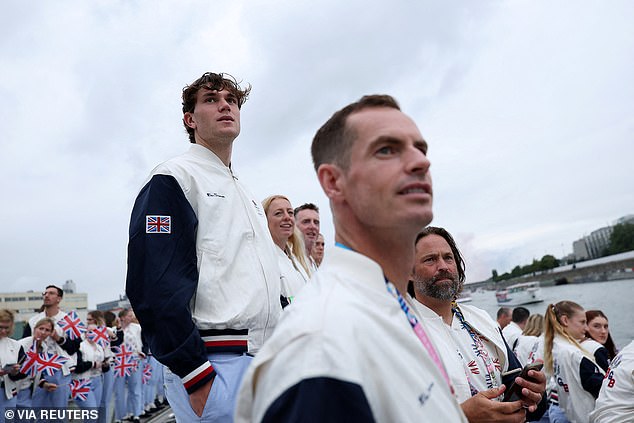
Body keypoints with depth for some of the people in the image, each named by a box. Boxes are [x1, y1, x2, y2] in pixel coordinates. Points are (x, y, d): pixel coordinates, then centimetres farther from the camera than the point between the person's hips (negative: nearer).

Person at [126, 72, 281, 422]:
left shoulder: (247, 196, 18)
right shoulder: (173, 179, -6)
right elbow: (152, 285, -17)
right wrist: (197, 377, -19)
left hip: (267, 363, 8)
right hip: (216, 365, -8)